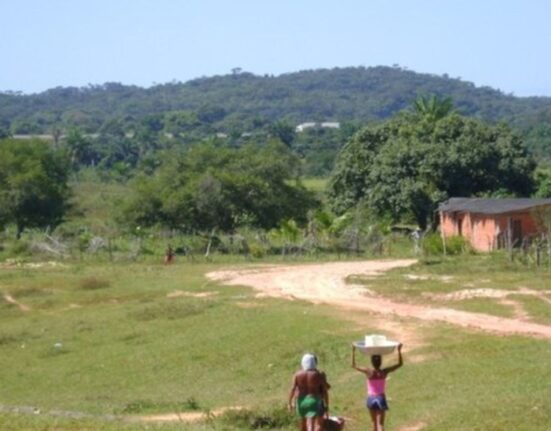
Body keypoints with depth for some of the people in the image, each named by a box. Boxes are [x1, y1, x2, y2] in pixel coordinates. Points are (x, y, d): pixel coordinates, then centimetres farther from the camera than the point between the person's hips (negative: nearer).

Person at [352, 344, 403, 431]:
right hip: (381, 398, -1)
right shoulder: (384, 372, -11)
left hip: (371, 399, 1)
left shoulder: (369, 372, -13)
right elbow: (400, 364, -2)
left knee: (375, 423, 20)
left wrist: (353, 352, -1)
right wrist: (399, 350, 0)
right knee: (380, 424, -6)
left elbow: (354, 366, -2)